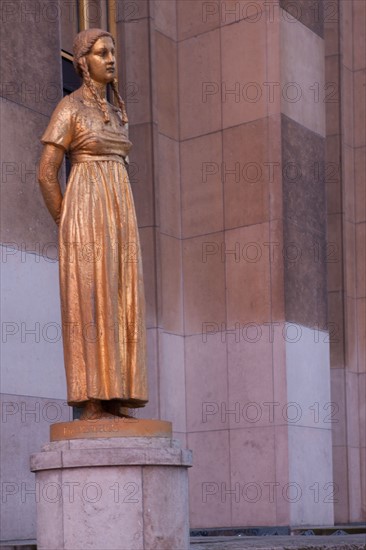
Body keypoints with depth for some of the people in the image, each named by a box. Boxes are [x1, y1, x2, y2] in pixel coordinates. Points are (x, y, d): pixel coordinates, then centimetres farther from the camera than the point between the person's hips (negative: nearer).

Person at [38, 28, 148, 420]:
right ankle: (90, 401, -9)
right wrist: (69, 229, -7)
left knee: (118, 305, 1)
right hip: (87, 215, -7)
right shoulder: (68, 108, -2)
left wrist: (120, 227, 15)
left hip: (118, 216, 7)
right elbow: (46, 174, -7)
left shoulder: (116, 113, 21)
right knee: (89, 302, -11)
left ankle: (113, 399, 3)